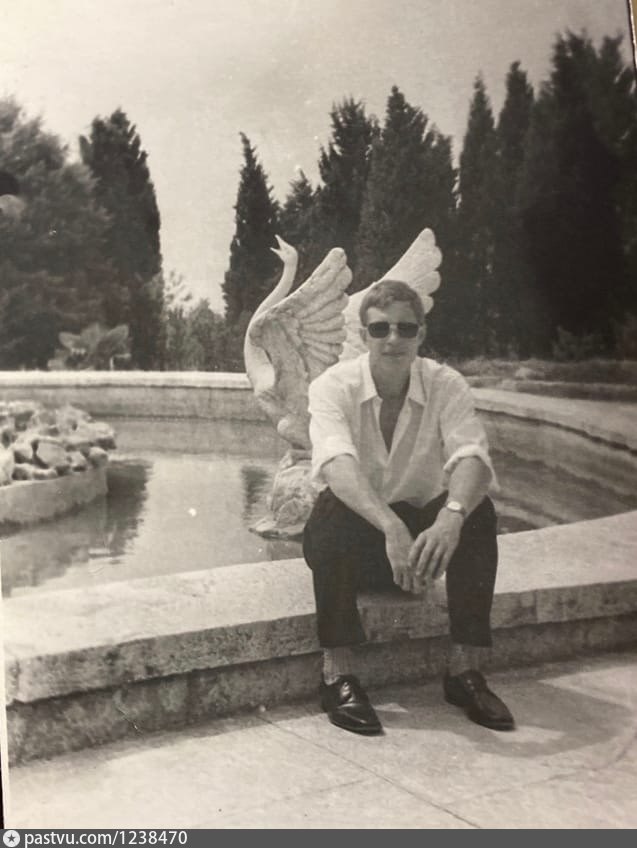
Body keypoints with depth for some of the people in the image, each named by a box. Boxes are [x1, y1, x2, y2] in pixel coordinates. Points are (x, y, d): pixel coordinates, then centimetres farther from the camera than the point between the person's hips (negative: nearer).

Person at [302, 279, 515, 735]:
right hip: (358, 536, -2)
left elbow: (471, 456, -26)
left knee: (478, 510, -26)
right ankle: (338, 671, -24)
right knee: (333, 509, -34)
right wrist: (392, 528, -50)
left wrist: (451, 518, -48)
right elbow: (338, 463, -33)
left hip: (422, 531, 2)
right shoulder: (334, 386, -14)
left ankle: (465, 666, -14)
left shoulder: (446, 385, -9)